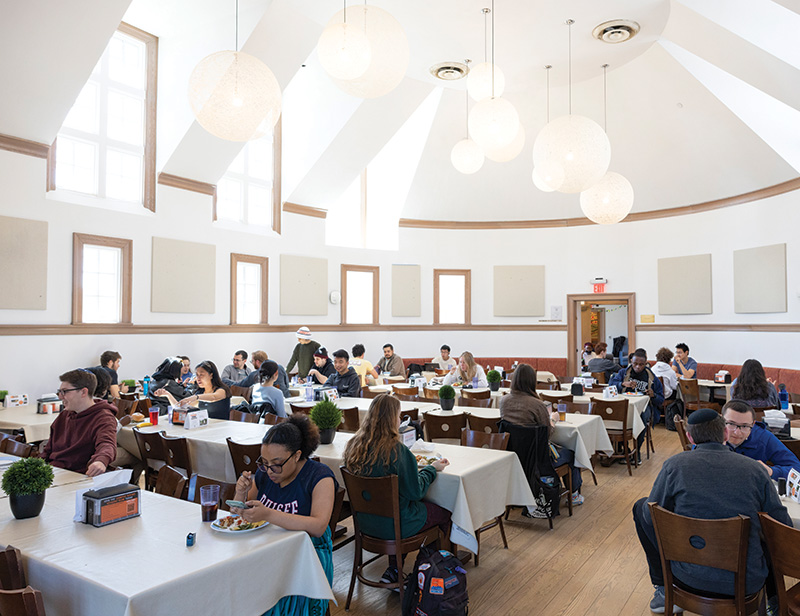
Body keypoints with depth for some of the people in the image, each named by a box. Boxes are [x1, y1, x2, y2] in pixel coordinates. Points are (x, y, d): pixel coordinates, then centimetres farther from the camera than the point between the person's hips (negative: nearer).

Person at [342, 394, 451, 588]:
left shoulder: (353, 446, -7)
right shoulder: (397, 450, -26)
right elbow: (416, 491, -17)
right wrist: (432, 468, -1)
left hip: (364, 521, 6)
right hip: (394, 524, -6)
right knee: (444, 513, 14)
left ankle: (393, 570, 25)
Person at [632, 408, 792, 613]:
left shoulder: (674, 465, -9)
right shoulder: (755, 469, -6)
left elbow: (651, 517, 0)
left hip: (691, 577, -2)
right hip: (748, 582, 2)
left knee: (641, 507, 18)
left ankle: (665, 590, 25)